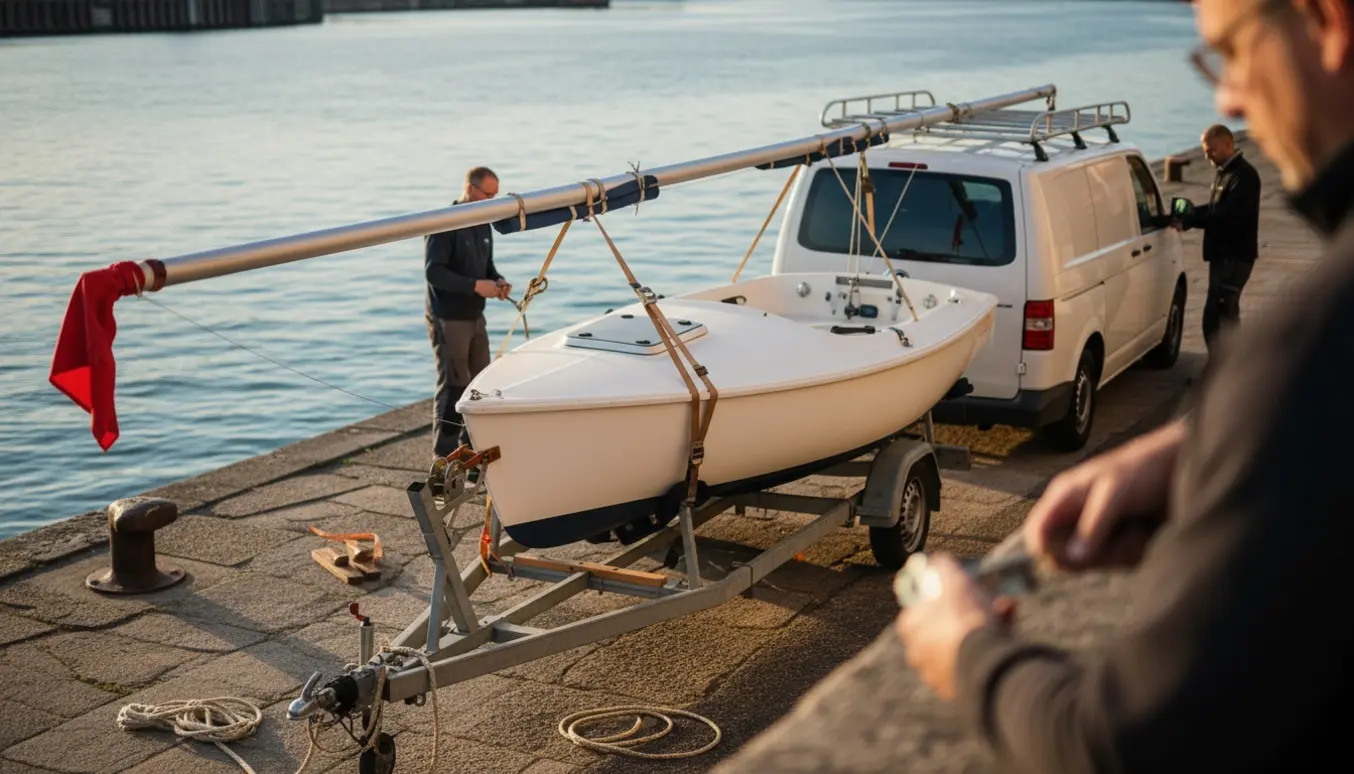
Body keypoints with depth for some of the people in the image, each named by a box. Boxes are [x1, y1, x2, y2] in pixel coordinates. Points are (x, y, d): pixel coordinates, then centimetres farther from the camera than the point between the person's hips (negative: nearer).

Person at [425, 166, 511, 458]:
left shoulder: (483, 225, 12)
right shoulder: (444, 225, -15)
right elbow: (433, 272, -21)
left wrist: (498, 281, -2)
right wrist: (476, 285, -25)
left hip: (475, 316, 8)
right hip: (448, 320, -8)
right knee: (453, 386, -4)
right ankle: (445, 454, 3)